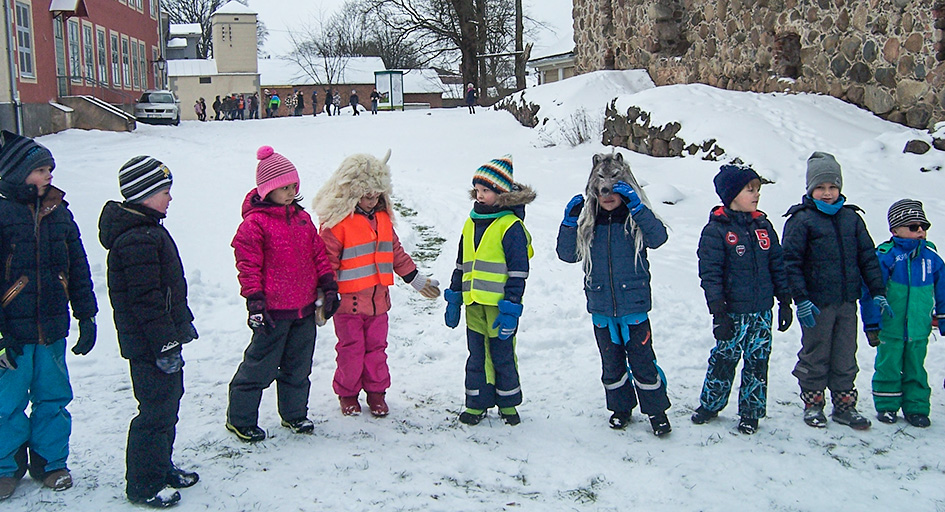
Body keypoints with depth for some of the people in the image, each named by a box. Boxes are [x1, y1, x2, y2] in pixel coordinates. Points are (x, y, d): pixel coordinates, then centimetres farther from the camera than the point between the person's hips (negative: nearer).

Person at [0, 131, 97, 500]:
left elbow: (78, 270, 13)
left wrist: (87, 316, 11)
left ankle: (50, 462, 27)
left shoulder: (58, 212, 7)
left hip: (53, 330, 4)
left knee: (53, 399, 11)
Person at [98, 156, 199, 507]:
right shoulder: (138, 239, -22)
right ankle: (144, 485, 10)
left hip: (162, 337, 11)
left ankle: (162, 468, 34)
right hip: (149, 346, -11)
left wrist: (181, 326, 26)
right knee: (157, 410, -2)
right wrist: (165, 344, -22)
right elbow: (145, 299, -24)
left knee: (168, 402, 20)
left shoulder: (147, 229, 13)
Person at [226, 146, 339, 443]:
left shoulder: (302, 218, 10)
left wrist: (328, 286, 10)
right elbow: (248, 265, -12)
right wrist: (255, 302, -15)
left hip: (305, 309, 6)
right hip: (274, 311, -6)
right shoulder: (255, 223, -11)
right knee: (260, 366, 3)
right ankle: (239, 419, 18)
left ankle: (294, 414, 32)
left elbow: (318, 253, 15)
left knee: (299, 366, 16)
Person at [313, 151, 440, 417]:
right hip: (348, 301, -5)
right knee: (351, 350, 6)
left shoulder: (382, 218, 9)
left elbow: (396, 252, 19)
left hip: (378, 299, 5)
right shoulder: (336, 222, -12)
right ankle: (347, 393, 25)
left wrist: (417, 279, 21)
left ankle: (376, 392, 28)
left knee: (376, 347, 13)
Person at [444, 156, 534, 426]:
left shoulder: (511, 226, -10)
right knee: (477, 355, 12)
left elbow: (518, 272, -12)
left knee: (502, 355, 7)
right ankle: (477, 403, 23)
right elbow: (461, 266, 17)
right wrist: (453, 300, 15)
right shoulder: (471, 224, 11)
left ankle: (508, 403, 24)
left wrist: (510, 309, -16)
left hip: (499, 304, -5)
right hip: (474, 304, 6)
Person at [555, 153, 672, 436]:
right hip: (601, 308, 3)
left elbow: (658, 237, -22)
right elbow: (568, 254, 3)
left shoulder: (636, 217, -3)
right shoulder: (588, 221, 4)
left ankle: (656, 410, 20)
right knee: (612, 362, 14)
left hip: (633, 305, -3)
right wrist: (570, 222, -9)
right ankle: (620, 408, 31)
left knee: (642, 360, 3)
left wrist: (636, 206, -29)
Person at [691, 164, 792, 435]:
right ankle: (710, 404, 25)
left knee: (757, 361, 9)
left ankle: (751, 412, 22)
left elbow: (777, 265, 12)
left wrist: (785, 302, 9)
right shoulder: (716, 230, -9)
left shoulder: (763, 225, 7)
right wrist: (718, 312, -15)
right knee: (724, 359, 5)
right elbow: (710, 274, -12)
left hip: (762, 311, 4)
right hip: (733, 312, -4)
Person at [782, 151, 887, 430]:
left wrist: (877, 292, 7)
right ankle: (813, 404, 23)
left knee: (845, 357, 12)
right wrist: (801, 299, -16)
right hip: (817, 303, -4)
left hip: (847, 302, 4)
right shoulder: (801, 219, -7)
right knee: (815, 356, 8)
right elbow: (790, 262, -10)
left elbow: (867, 257, 12)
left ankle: (844, 405, 25)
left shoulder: (851, 218, 8)